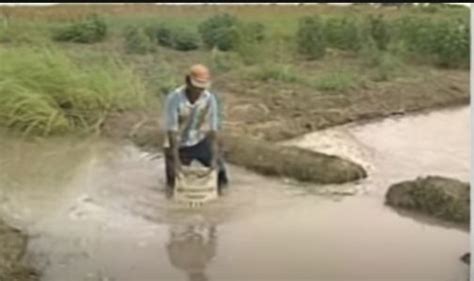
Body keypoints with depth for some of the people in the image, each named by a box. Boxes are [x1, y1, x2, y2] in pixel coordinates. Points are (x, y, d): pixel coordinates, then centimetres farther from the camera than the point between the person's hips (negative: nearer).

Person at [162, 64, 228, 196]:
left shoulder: (210, 99, -19)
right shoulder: (174, 98, -25)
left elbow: (213, 130, -20)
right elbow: (172, 131, -26)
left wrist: (214, 158, -30)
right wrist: (176, 160, -32)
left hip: (200, 141, 2)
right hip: (179, 144, -2)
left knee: (221, 181, -4)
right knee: (176, 186, -1)